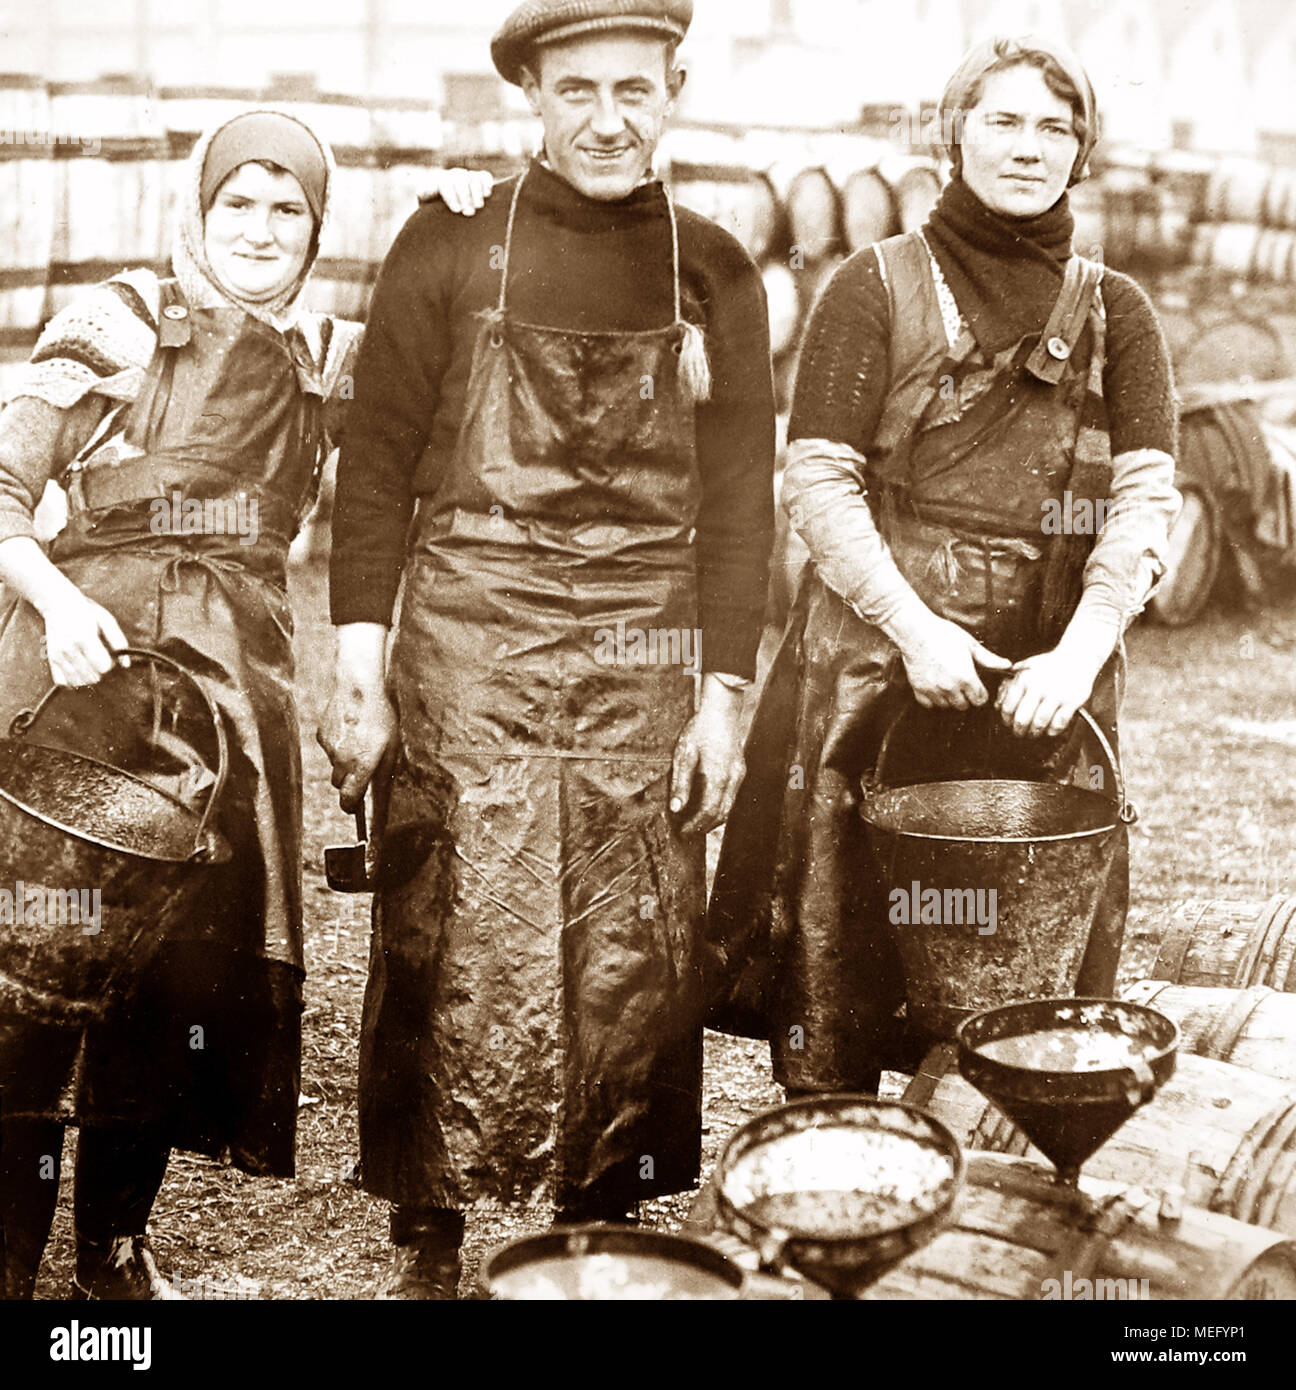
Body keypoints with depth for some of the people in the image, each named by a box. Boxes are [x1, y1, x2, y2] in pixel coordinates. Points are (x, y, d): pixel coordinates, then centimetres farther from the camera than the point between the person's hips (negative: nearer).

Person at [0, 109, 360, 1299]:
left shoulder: (332, 358, 14)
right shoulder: (119, 322, 2)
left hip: (238, 667, 4)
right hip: (96, 654, -3)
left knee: (198, 950, 4)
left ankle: (118, 1241, 21)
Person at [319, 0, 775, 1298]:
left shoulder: (713, 272, 7)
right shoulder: (449, 247, 2)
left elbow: (738, 495, 6)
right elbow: (376, 464, 2)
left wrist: (723, 695, 0)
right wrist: (357, 668, -5)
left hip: (645, 667, 2)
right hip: (469, 654, -1)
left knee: (630, 971, 5)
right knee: (458, 965, 2)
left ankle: (604, 1239, 21)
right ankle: (425, 1252, 17)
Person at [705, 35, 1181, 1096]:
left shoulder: (1115, 314, 11)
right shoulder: (879, 287, 4)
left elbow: (1147, 496, 1)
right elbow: (816, 479, -2)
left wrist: (1080, 651, -14)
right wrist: (913, 625, -13)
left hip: (1047, 680, 2)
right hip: (878, 657, -2)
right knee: (844, 945, 2)